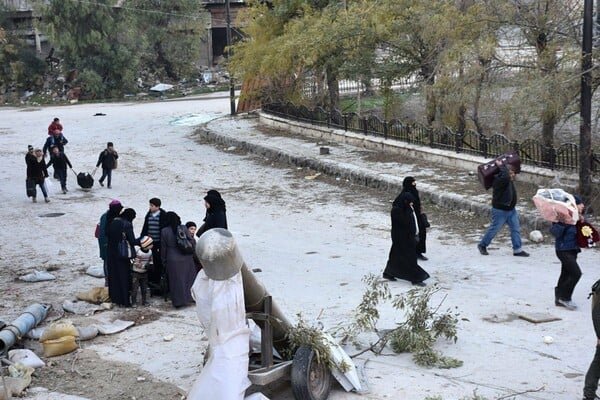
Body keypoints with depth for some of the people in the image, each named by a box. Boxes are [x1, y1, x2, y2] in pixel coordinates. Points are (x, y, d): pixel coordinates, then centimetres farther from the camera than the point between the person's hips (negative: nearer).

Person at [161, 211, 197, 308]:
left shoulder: (164, 231, -7)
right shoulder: (184, 228, -6)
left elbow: (163, 248, 0)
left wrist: (164, 261, 10)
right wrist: (193, 255, 12)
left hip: (172, 260, -1)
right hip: (186, 258, 1)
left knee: (176, 280, 7)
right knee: (189, 278, 15)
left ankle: (179, 301, 11)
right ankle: (190, 297, 22)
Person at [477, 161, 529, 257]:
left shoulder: (510, 180, 4)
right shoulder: (499, 180, -22)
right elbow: (505, 177, -44)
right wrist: (501, 166, -29)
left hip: (511, 210, 8)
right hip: (500, 210, -8)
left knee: (516, 229, 4)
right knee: (494, 229, 5)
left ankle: (517, 250, 9)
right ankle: (482, 245, 23)